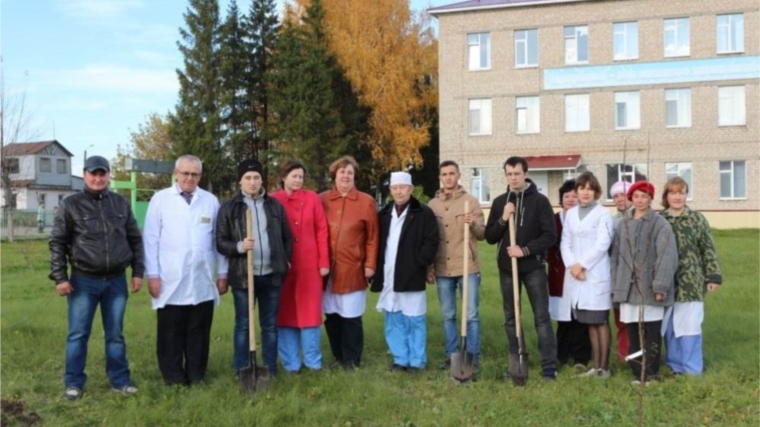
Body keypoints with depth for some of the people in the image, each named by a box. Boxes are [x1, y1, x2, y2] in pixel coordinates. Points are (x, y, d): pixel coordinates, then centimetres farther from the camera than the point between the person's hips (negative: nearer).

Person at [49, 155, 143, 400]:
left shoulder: (121, 203, 8)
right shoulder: (71, 205, 0)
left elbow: (135, 240, 10)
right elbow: (57, 243, -1)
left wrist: (138, 272, 5)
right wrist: (60, 277, -7)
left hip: (116, 280, 2)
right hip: (83, 280, -2)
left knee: (115, 334, 10)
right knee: (78, 334, 4)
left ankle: (120, 380, 19)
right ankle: (74, 383, 16)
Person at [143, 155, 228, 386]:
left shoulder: (211, 201, 7)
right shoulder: (160, 199, 1)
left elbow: (218, 239, 9)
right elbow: (151, 239, 0)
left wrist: (222, 273, 8)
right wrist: (152, 274, -4)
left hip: (203, 281, 2)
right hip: (170, 281, -2)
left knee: (199, 332, 9)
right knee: (171, 333, 6)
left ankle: (196, 377, 21)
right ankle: (173, 379, 17)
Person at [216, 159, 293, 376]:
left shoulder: (275, 205, 8)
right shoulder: (229, 208, 0)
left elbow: (287, 237, 14)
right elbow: (220, 242, -1)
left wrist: (286, 261, 5)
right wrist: (239, 247, -19)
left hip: (271, 275, 3)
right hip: (243, 276, -2)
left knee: (270, 325, 11)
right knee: (243, 325, 6)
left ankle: (271, 370, 22)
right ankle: (242, 371, 17)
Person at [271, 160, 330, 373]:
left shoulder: (312, 198, 4)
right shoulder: (273, 201, 0)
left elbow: (321, 230, 3)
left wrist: (324, 261, -2)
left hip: (309, 263, 1)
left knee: (310, 311, 7)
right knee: (285, 312, 6)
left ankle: (312, 360, 19)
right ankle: (290, 362, 18)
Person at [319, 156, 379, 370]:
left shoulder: (366, 201, 1)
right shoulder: (322, 200, 5)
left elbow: (373, 237, 1)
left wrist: (370, 264, -4)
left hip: (353, 268, -2)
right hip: (328, 268, 2)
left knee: (351, 316, 2)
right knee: (331, 314, 9)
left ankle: (351, 359, 16)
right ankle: (338, 356, 25)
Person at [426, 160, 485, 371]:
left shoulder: (471, 201, -1)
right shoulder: (432, 205, 7)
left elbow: (483, 234, -2)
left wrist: (473, 224, -23)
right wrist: (429, 268, 8)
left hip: (468, 267, -3)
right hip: (442, 269, 3)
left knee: (471, 315, 1)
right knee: (448, 315, 10)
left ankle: (473, 357, 10)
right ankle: (451, 356, 20)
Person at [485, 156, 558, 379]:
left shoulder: (540, 201, -3)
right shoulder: (499, 202, 7)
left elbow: (550, 236, -7)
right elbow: (490, 237, 5)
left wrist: (525, 250, -16)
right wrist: (503, 220, -11)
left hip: (533, 267, -3)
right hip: (507, 267, 4)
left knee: (542, 316, -2)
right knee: (511, 317, 9)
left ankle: (549, 366, 2)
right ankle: (516, 363, 19)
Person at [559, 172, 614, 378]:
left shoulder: (603, 213, -2)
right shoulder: (571, 213, 12)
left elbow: (602, 244, -10)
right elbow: (565, 243, 9)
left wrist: (582, 265, -12)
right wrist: (572, 265, -7)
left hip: (596, 275, -4)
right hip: (575, 275, 5)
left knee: (601, 321, -1)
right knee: (589, 322, 9)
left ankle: (604, 366, 5)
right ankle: (595, 366, 15)